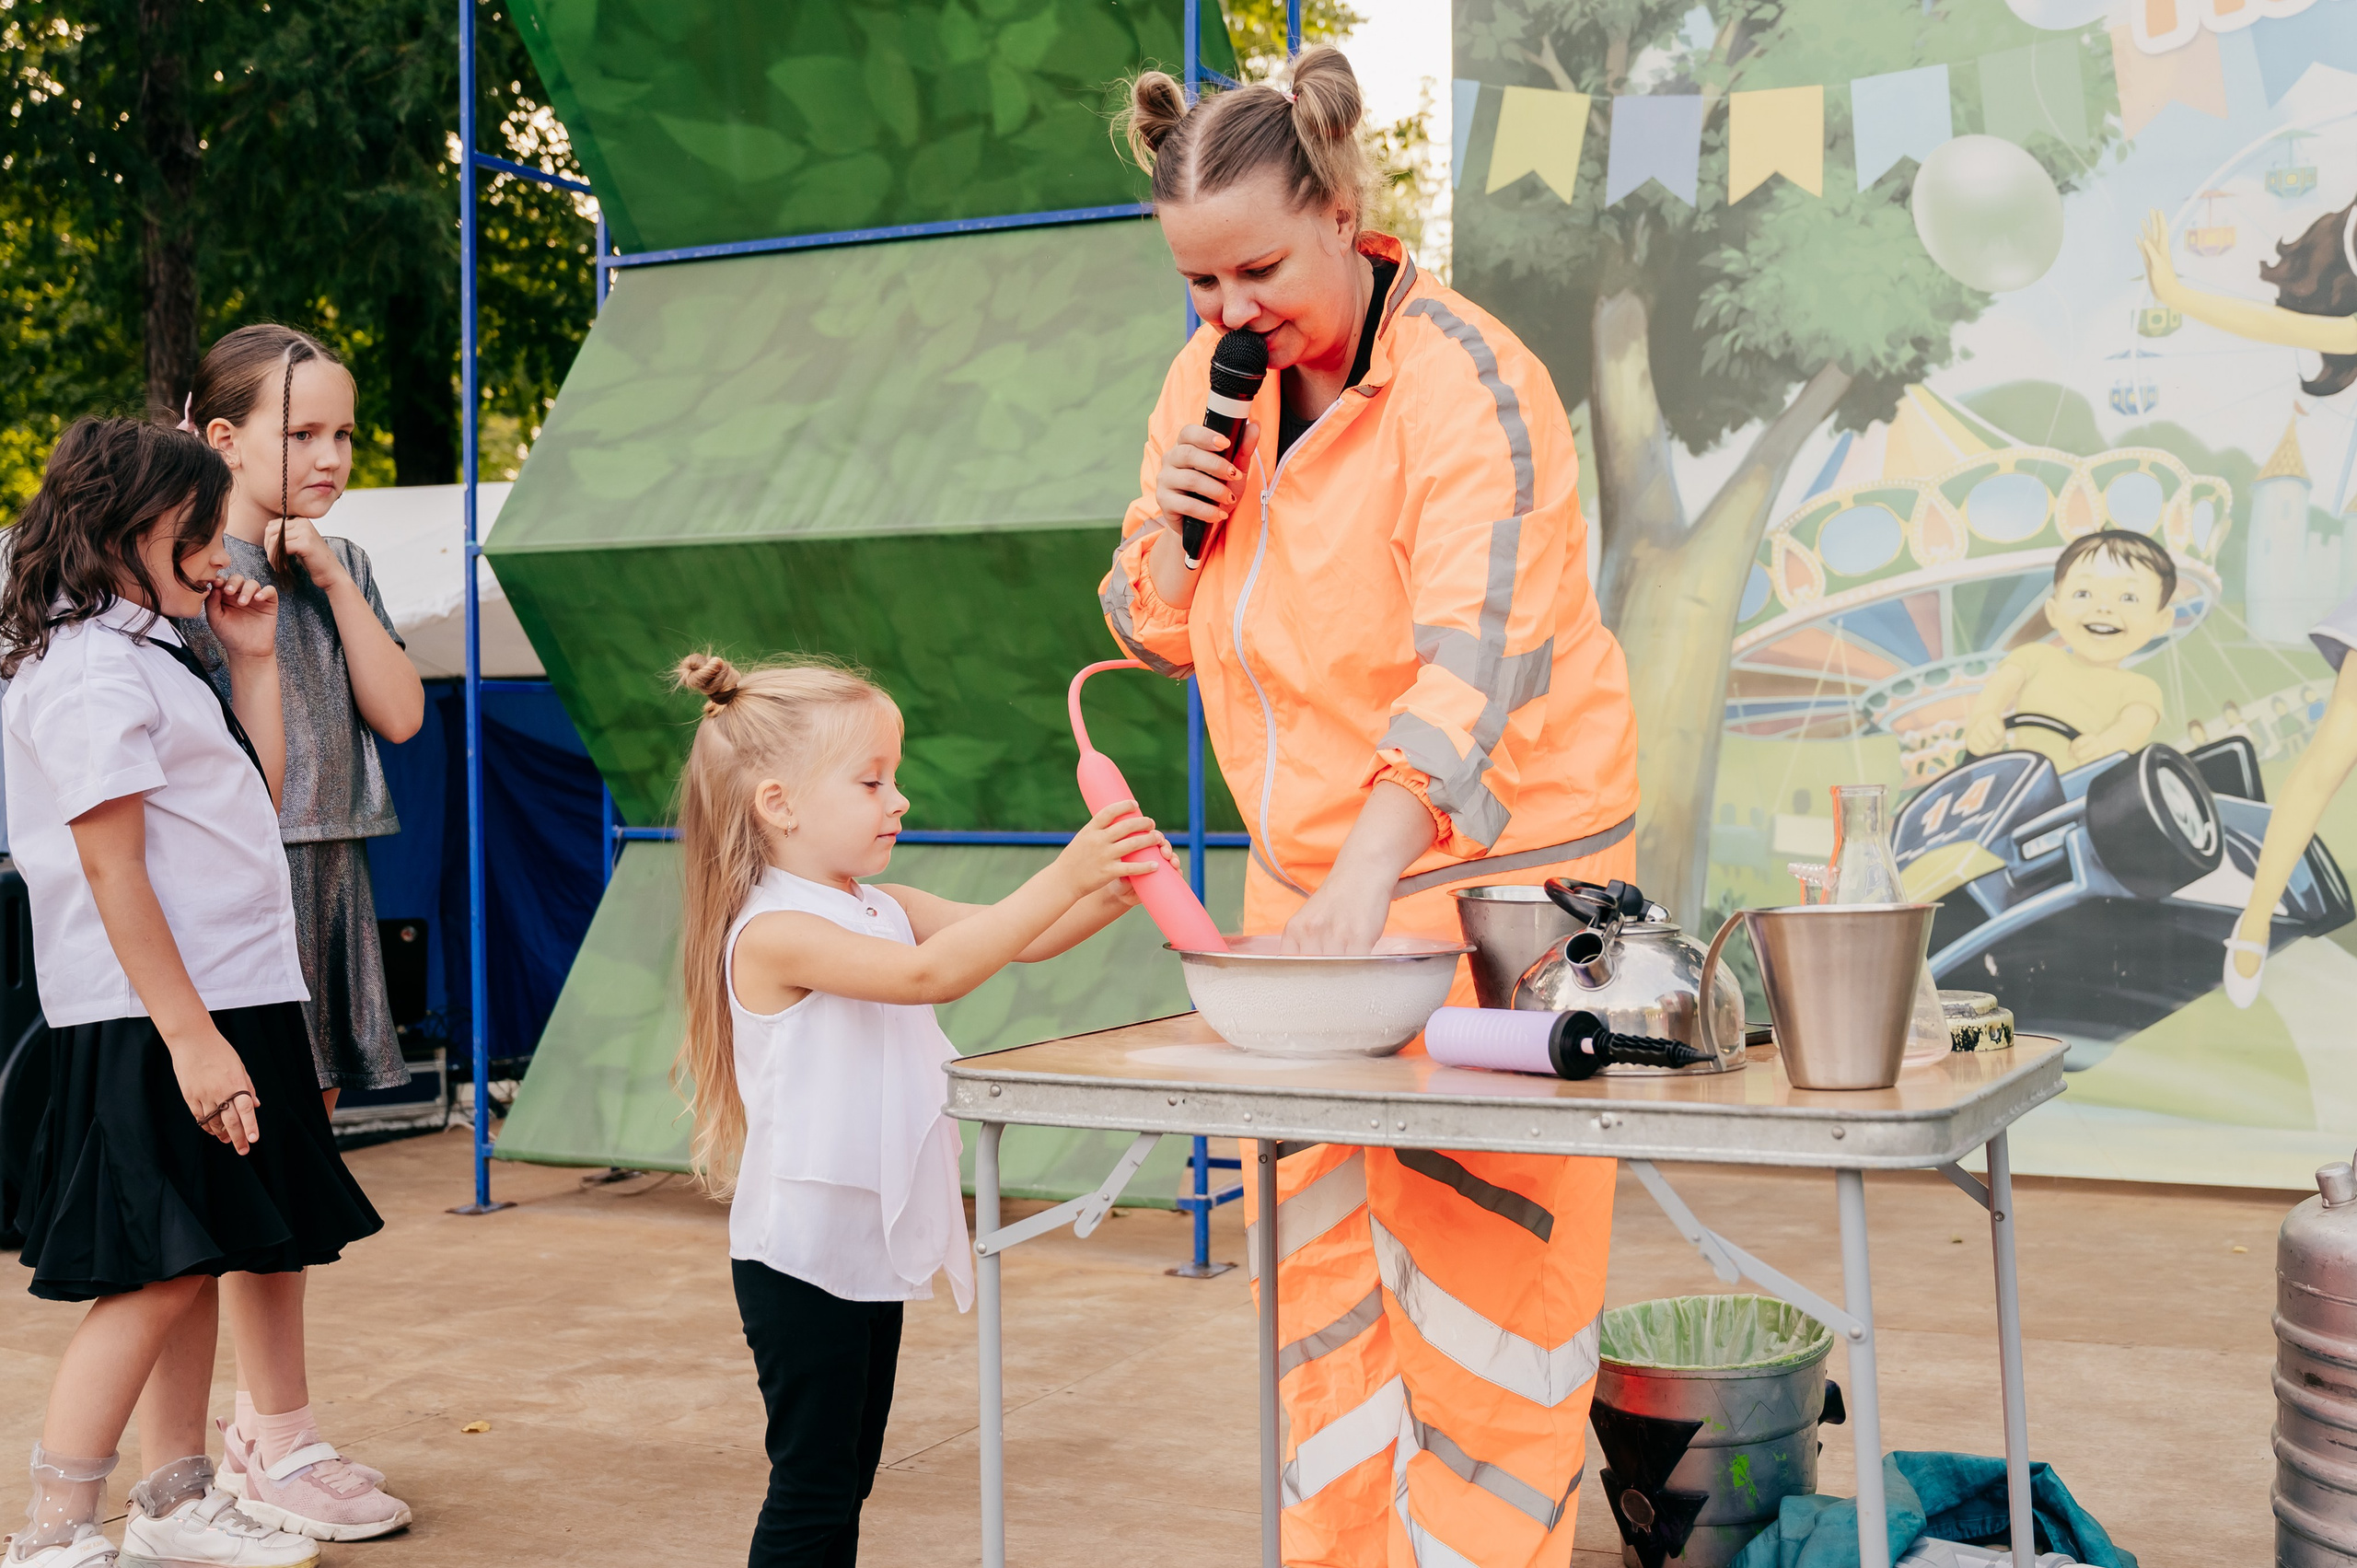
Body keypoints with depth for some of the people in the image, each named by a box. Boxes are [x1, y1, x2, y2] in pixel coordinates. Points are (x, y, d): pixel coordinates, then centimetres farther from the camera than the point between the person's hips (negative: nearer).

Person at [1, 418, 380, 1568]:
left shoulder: (146, 655, 18)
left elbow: (259, 796, 22)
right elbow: (113, 871, -19)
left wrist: (254, 659, 16)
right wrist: (191, 1037, -22)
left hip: (219, 1006, 10)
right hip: (152, 1025, -10)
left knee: (198, 1261, 13)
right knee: (157, 1270, -7)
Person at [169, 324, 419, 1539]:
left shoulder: (338, 566, 13)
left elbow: (399, 714, 4)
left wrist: (333, 580, -1)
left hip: (330, 878, 7)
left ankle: (255, 1427, 19)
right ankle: (282, 1445, 5)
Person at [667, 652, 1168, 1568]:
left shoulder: (885, 909, 8)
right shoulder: (774, 932, -20)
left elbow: (1012, 940, 5)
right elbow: (929, 974, -31)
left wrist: (1112, 892, -14)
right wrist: (1061, 880, -34)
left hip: (873, 1247, 9)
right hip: (801, 1257, -9)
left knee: (846, 1479, 16)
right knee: (810, 1487, -1)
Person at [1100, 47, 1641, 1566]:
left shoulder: (1470, 386, -17)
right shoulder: (1215, 376, 6)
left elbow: (1476, 651, -28)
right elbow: (1166, 634, 14)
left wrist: (1371, 868, -40)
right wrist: (1165, 525, -8)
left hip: (1486, 865, -7)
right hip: (1305, 872, 7)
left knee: (1478, 1260, -2)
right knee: (1321, 1256, 11)